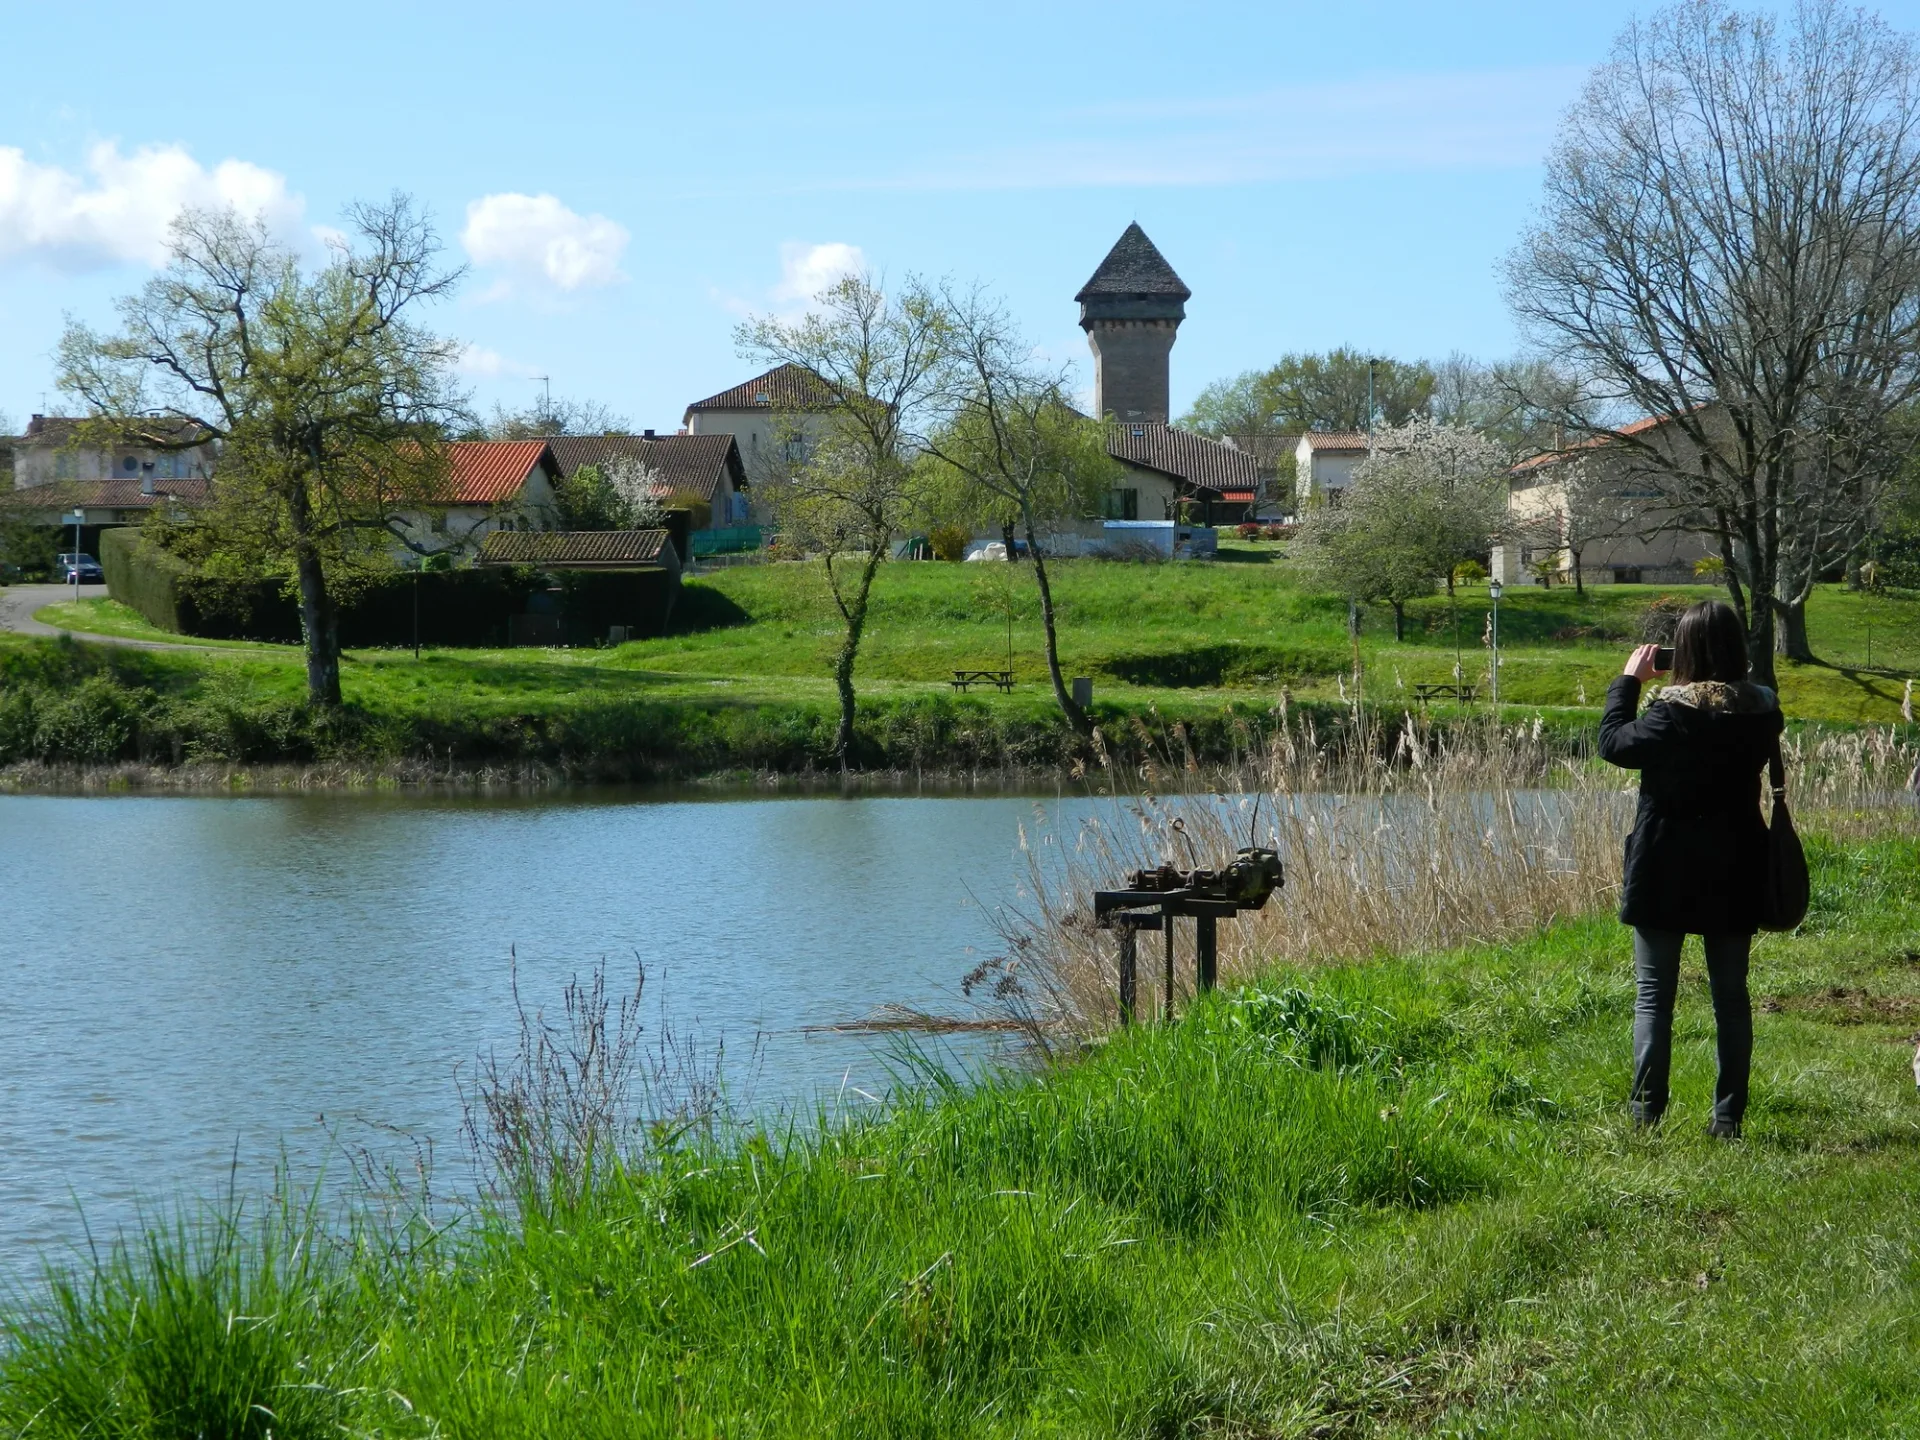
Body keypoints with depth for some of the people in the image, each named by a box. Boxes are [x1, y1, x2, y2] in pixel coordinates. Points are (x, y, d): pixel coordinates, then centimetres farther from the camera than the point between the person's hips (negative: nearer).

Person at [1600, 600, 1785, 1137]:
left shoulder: (1674, 710, -19)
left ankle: (1646, 1113, 1)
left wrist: (1628, 681, 1)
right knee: (1731, 994, 9)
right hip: (1734, 871, 4)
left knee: (1654, 993, 3)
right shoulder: (1761, 709, -4)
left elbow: (1614, 744, -9)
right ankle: (1728, 1116, 10)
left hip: (1666, 872, -4)